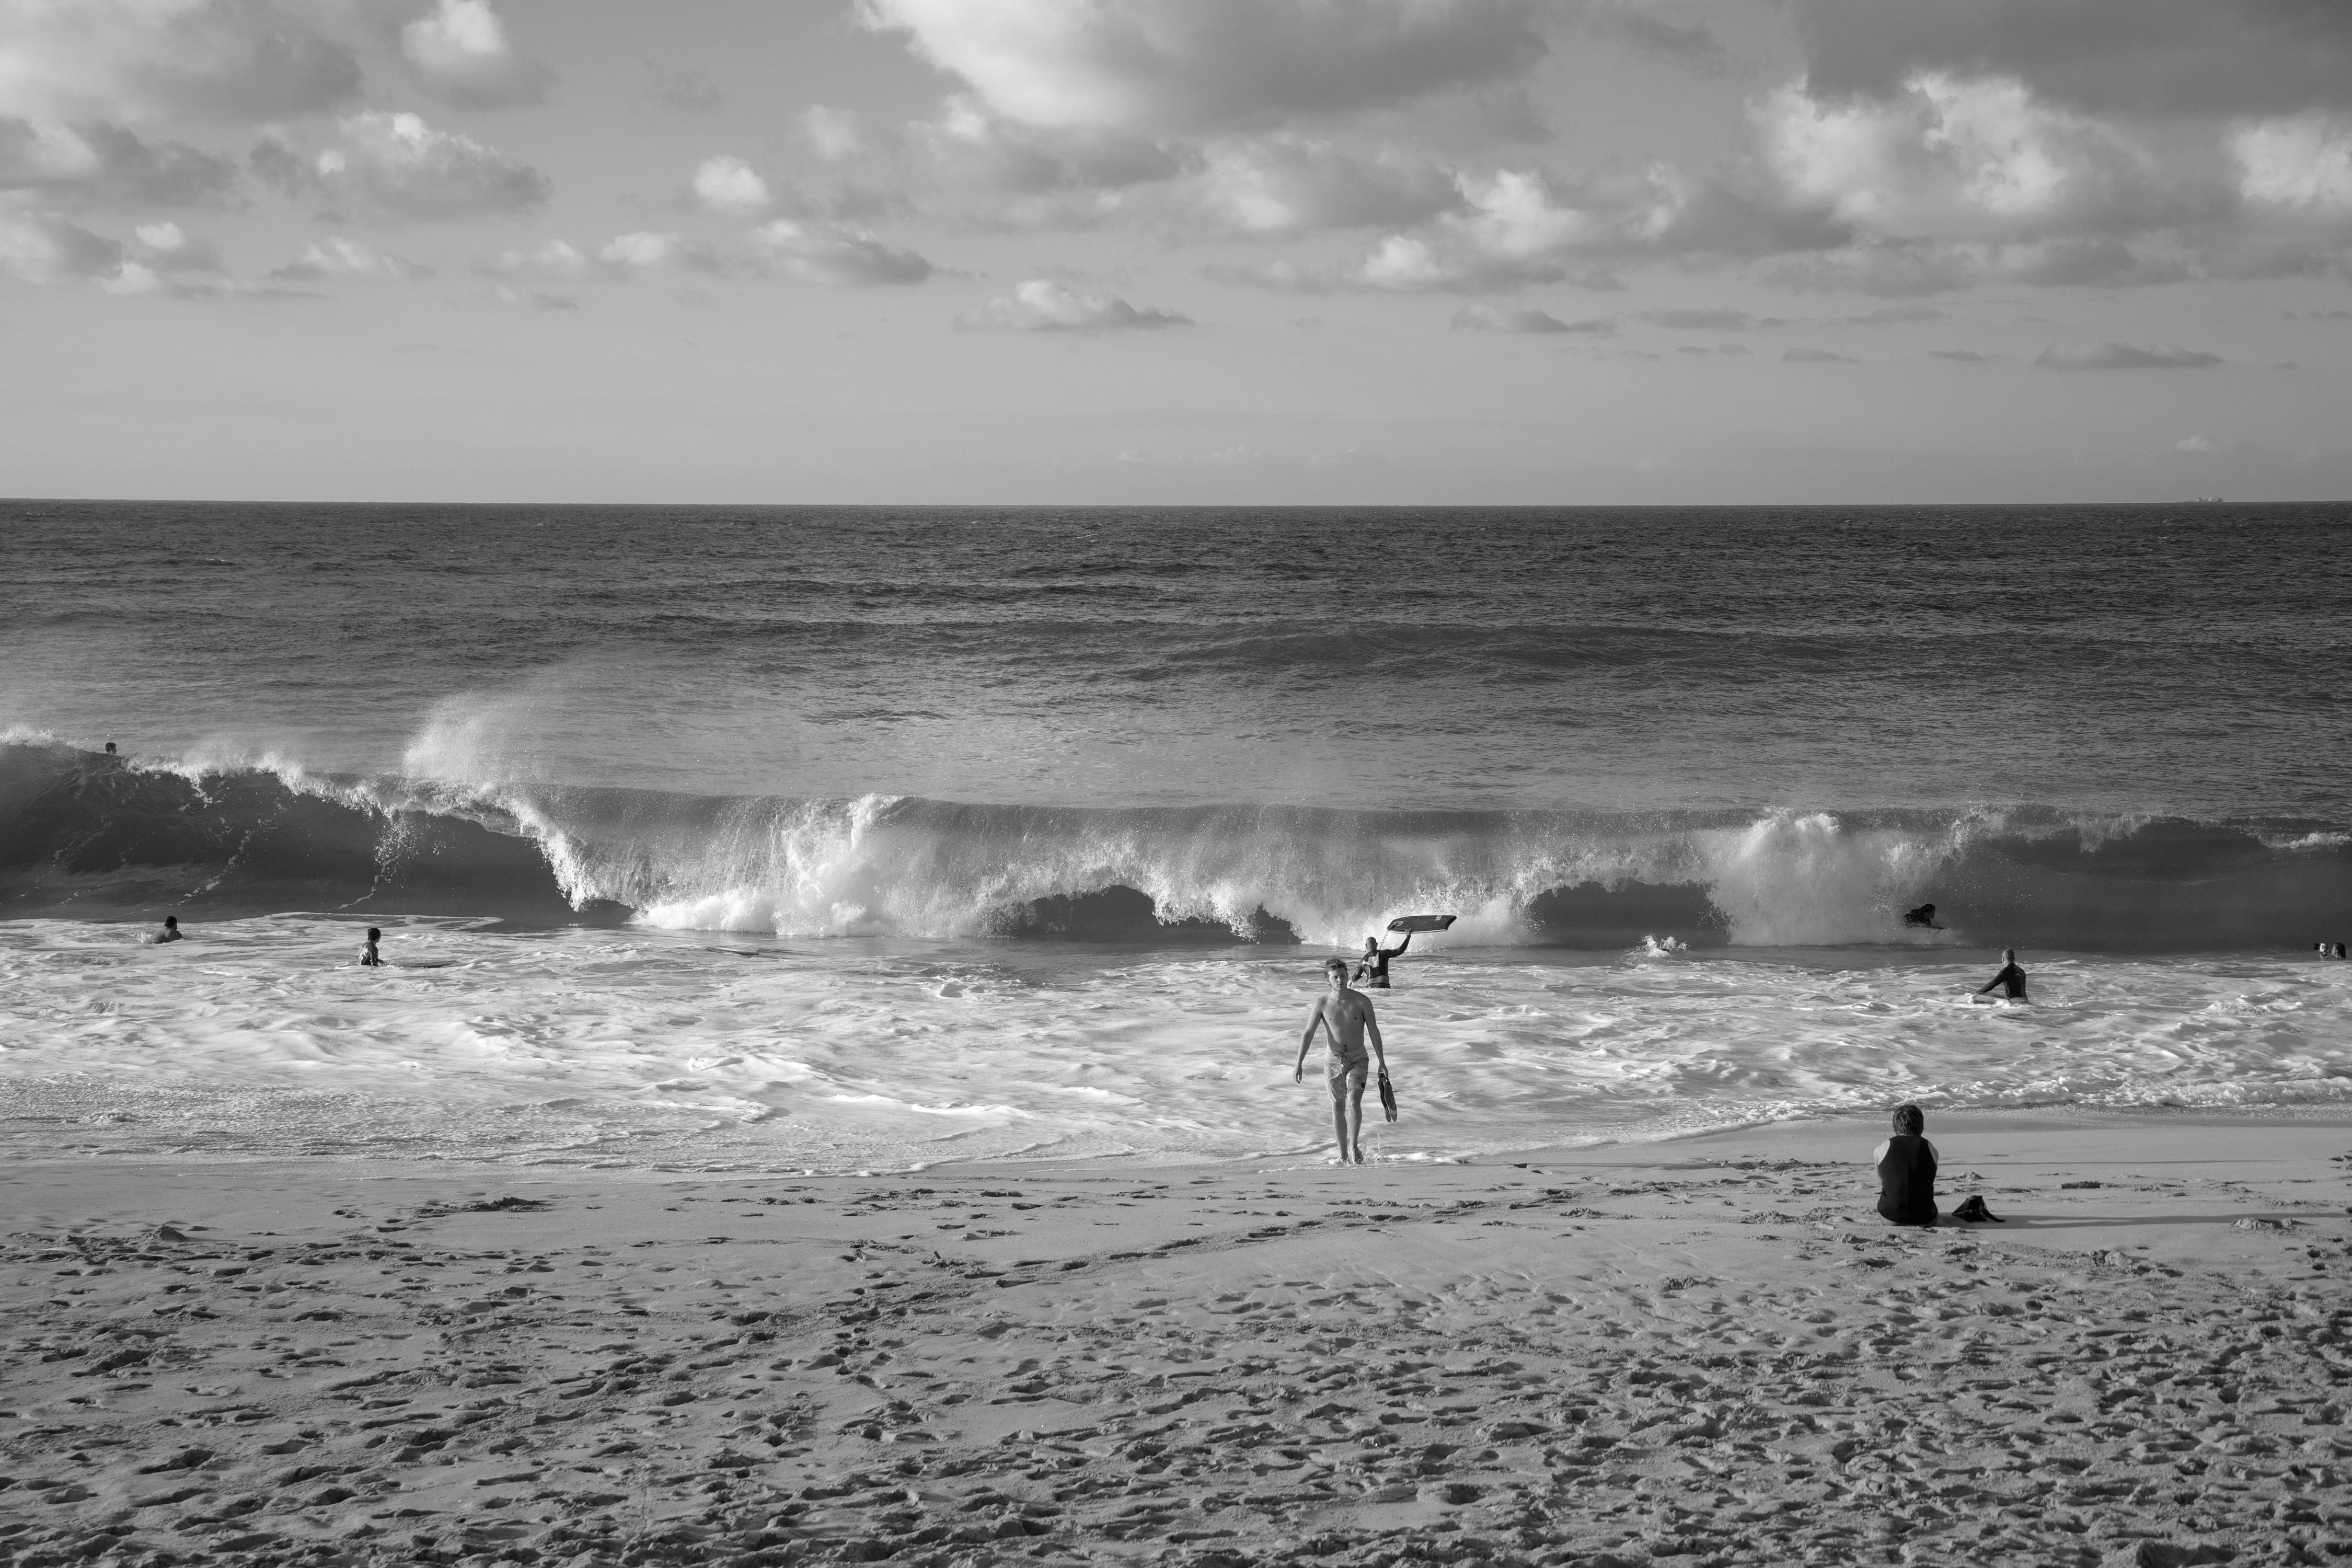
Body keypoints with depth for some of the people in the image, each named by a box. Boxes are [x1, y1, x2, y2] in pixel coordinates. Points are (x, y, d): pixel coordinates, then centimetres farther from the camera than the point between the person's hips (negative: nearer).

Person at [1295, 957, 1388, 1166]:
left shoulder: (1362, 1001, -9)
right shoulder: (1322, 1003, -7)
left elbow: (1374, 1032, -2)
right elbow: (1308, 1034, -5)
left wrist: (1382, 1062, -1)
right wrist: (1299, 1064, -10)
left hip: (1358, 1061, -1)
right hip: (1333, 1062, 2)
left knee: (1354, 1102, -21)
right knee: (1338, 1109, 7)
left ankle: (1355, 1147, -9)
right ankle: (1343, 1155, 19)